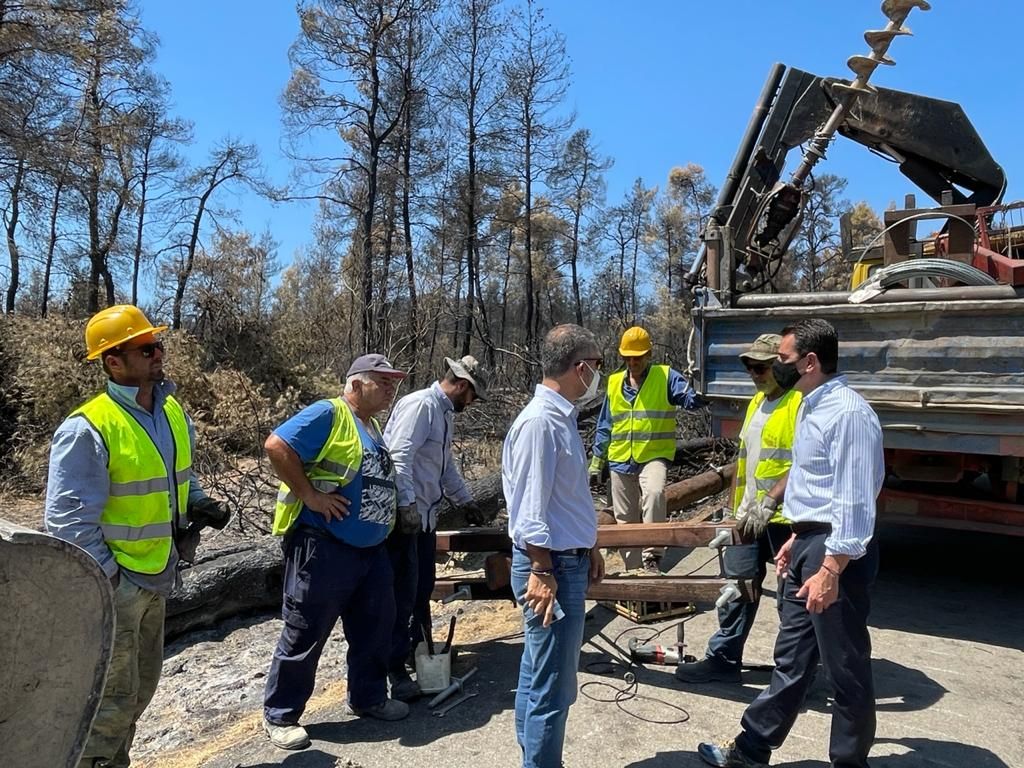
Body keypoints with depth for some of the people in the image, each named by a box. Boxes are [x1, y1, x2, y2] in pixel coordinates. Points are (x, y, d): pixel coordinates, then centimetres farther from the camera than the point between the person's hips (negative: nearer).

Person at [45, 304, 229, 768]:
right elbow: (67, 518, -21)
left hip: (157, 575, 8)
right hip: (113, 584, -8)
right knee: (113, 696, 4)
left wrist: (198, 504, 0)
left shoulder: (172, 412, 3)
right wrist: (106, 576, -19)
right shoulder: (88, 428, -22)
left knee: (142, 686, 22)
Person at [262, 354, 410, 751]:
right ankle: (280, 715, 22)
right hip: (324, 547, -9)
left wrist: (387, 516, 12)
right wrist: (310, 495, -22)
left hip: (371, 549, 9)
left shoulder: (373, 426, 14)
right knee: (305, 635, 5)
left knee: (374, 628, 18)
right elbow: (277, 446, -25)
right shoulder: (328, 414, -14)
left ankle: (369, 697, 37)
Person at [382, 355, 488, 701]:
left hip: (425, 515, 10)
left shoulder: (445, 413, 16)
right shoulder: (420, 405, -16)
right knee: (403, 592, -4)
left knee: (423, 588, 18)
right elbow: (399, 458, -24)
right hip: (404, 516, -10)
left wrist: (465, 500, 32)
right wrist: (407, 505, -27)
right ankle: (394, 669, 6)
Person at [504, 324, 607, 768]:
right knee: (552, 687, 1)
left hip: (567, 560, 10)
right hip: (551, 567, -10)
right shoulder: (540, 421, -21)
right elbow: (529, 509, -23)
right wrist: (542, 573, -21)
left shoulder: (562, 416, 10)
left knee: (537, 677, 21)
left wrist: (590, 547, 21)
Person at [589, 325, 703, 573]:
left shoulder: (665, 377, 0)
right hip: (620, 461, 4)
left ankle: (653, 555, -23)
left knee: (654, 493, -34)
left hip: (654, 456, -4)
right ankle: (633, 568, 26)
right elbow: (605, 426, 14)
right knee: (625, 520, 10)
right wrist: (596, 463, 14)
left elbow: (693, 399, -15)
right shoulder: (614, 382, 9)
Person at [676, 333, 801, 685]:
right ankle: (723, 659, 25)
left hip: (786, 516, -8)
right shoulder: (756, 402, 15)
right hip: (751, 516, 8)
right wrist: (737, 505, 19)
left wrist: (769, 503, -28)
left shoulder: (802, 402, -13)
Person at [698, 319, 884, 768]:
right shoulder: (812, 407, 11)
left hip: (837, 551, -10)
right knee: (791, 660, 18)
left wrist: (831, 570, -25)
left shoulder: (847, 413, -20)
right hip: (810, 544, 10)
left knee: (845, 669, 7)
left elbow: (854, 501, -24)